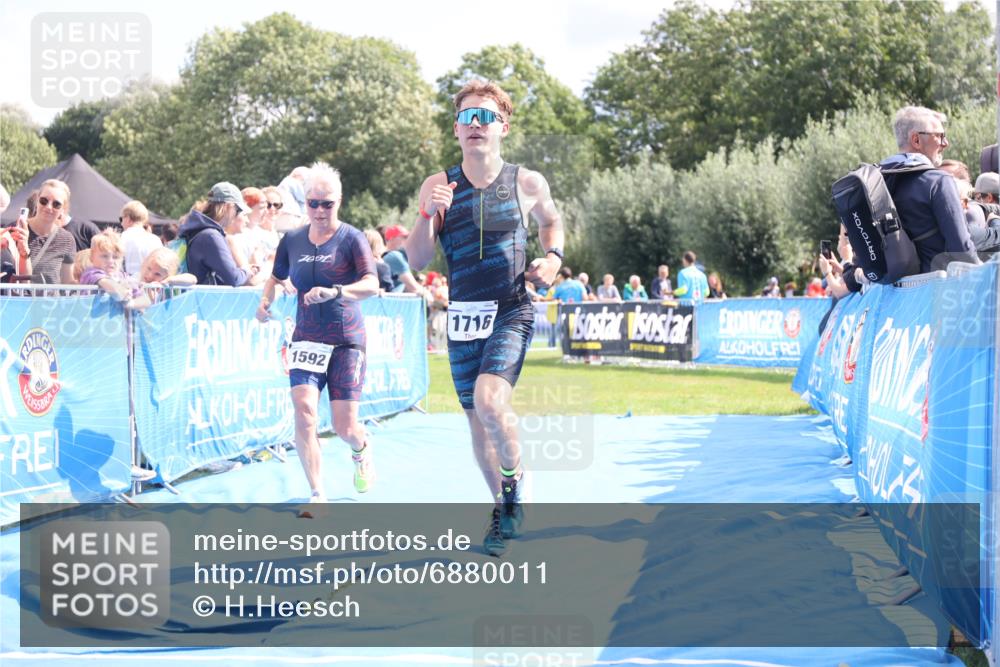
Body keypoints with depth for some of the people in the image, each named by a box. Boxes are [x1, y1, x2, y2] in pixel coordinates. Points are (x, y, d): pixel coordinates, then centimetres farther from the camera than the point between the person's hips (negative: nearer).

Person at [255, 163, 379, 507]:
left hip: (347, 341, -3)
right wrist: (265, 301, 3)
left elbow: (372, 285, -20)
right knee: (304, 411, -19)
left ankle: (362, 449, 37)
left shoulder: (351, 238, -7)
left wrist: (334, 292, -36)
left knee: (345, 428, -2)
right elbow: (277, 276, 24)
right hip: (306, 339, 3)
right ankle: (317, 494, -12)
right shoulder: (292, 240, 6)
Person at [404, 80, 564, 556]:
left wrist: (553, 258, -1)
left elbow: (551, 221, 19)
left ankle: (513, 485, -2)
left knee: (490, 401, -25)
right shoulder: (438, 186, -1)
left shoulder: (527, 183, -2)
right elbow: (417, 260, -4)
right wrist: (429, 213, -20)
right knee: (476, 418, 11)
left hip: (511, 312, -3)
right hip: (462, 318, 3)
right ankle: (502, 510, 30)